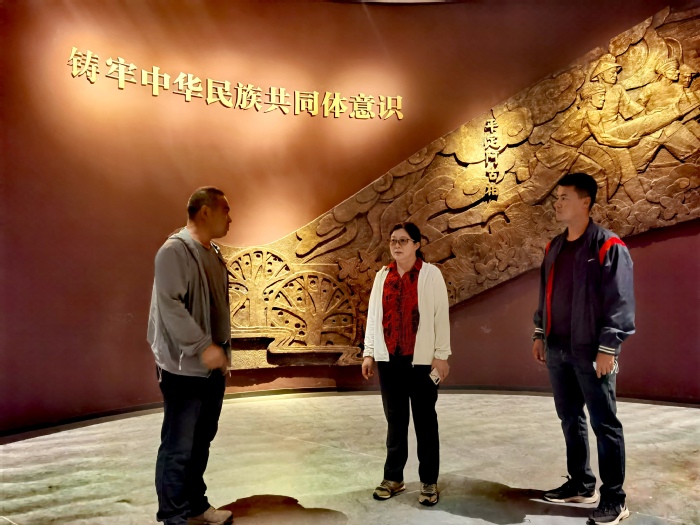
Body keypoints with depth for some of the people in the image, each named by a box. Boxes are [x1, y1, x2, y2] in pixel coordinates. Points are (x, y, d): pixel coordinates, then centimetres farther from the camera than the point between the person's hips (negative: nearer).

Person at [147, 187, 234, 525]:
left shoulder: (214, 254, 13)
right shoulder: (175, 250, -13)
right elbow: (169, 304, -22)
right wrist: (203, 346, -23)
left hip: (213, 366, 9)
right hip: (185, 367, -9)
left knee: (201, 441, 17)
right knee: (178, 447, 1)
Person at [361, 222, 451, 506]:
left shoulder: (431, 274, -4)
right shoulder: (382, 275, 8)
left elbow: (441, 316, -5)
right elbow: (373, 315, 9)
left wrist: (442, 355, -8)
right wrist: (369, 353, 7)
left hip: (421, 359, -3)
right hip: (389, 359, 4)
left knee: (425, 421, 8)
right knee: (395, 420, 13)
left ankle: (429, 482, 19)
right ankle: (393, 477, 25)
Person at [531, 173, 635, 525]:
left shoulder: (607, 246, -9)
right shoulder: (554, 247, 13)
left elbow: (620, 302, -13)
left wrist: (608, 348, -17)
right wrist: (540, 335, 15)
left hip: (591, 351, -7)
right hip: (557, 350, 7)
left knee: (604, 423, 3)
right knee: (570, 420, 15)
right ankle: (581, 485, 29)